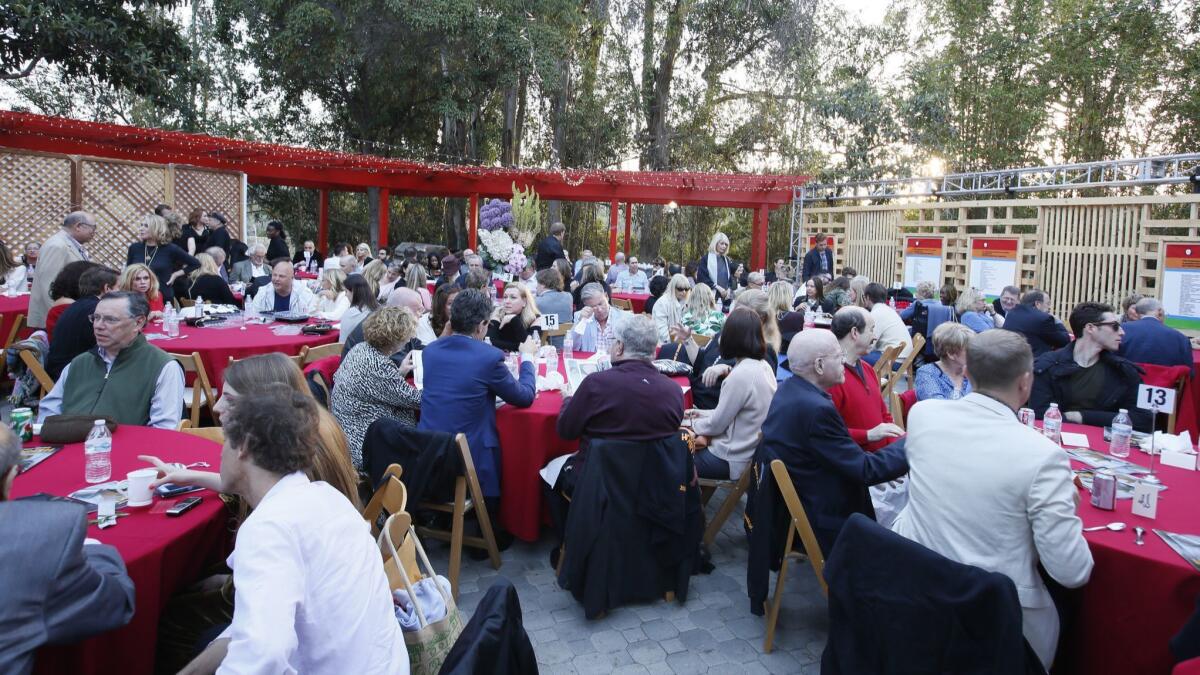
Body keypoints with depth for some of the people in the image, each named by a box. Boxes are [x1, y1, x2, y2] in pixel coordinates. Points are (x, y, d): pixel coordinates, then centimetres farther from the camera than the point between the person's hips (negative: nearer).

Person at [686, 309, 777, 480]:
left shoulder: (740, 376, -25)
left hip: (734, 461, -8)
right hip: (753, 451, 8)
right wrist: (702, 414, 12)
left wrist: (691, 424, 1)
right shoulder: (764, 366, 0)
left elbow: (716, 425, -16)